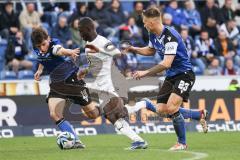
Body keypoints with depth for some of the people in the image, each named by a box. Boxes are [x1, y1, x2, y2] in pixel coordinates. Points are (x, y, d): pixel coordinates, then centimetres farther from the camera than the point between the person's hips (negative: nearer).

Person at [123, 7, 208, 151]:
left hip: (184, 74, -9)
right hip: (171, 76, 9)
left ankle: (182, 143, -5)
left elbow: (166, 64, -31)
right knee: (161, 110, 1)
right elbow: (150, 50, 26)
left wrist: (145, 73, -28)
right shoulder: (153, 35, 2)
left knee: (171, 108, -23)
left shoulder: (170, 36, -25)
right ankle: (200, 115, 19)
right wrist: (134, 49, 12)